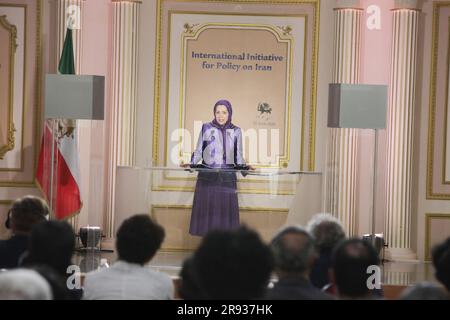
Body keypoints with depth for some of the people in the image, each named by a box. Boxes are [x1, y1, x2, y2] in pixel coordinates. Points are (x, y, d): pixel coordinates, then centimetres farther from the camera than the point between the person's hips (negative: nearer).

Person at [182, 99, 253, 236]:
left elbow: (238, 156, 9)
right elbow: (198, 152, 6)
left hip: (227, 178, 1)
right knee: (207, 211, -3)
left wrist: (245, 167, -9)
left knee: (225, 211, -3)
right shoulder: (206, 128, 4)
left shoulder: (236, 131, 7)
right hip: (207, 176, -1)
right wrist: (191, 164, -11)